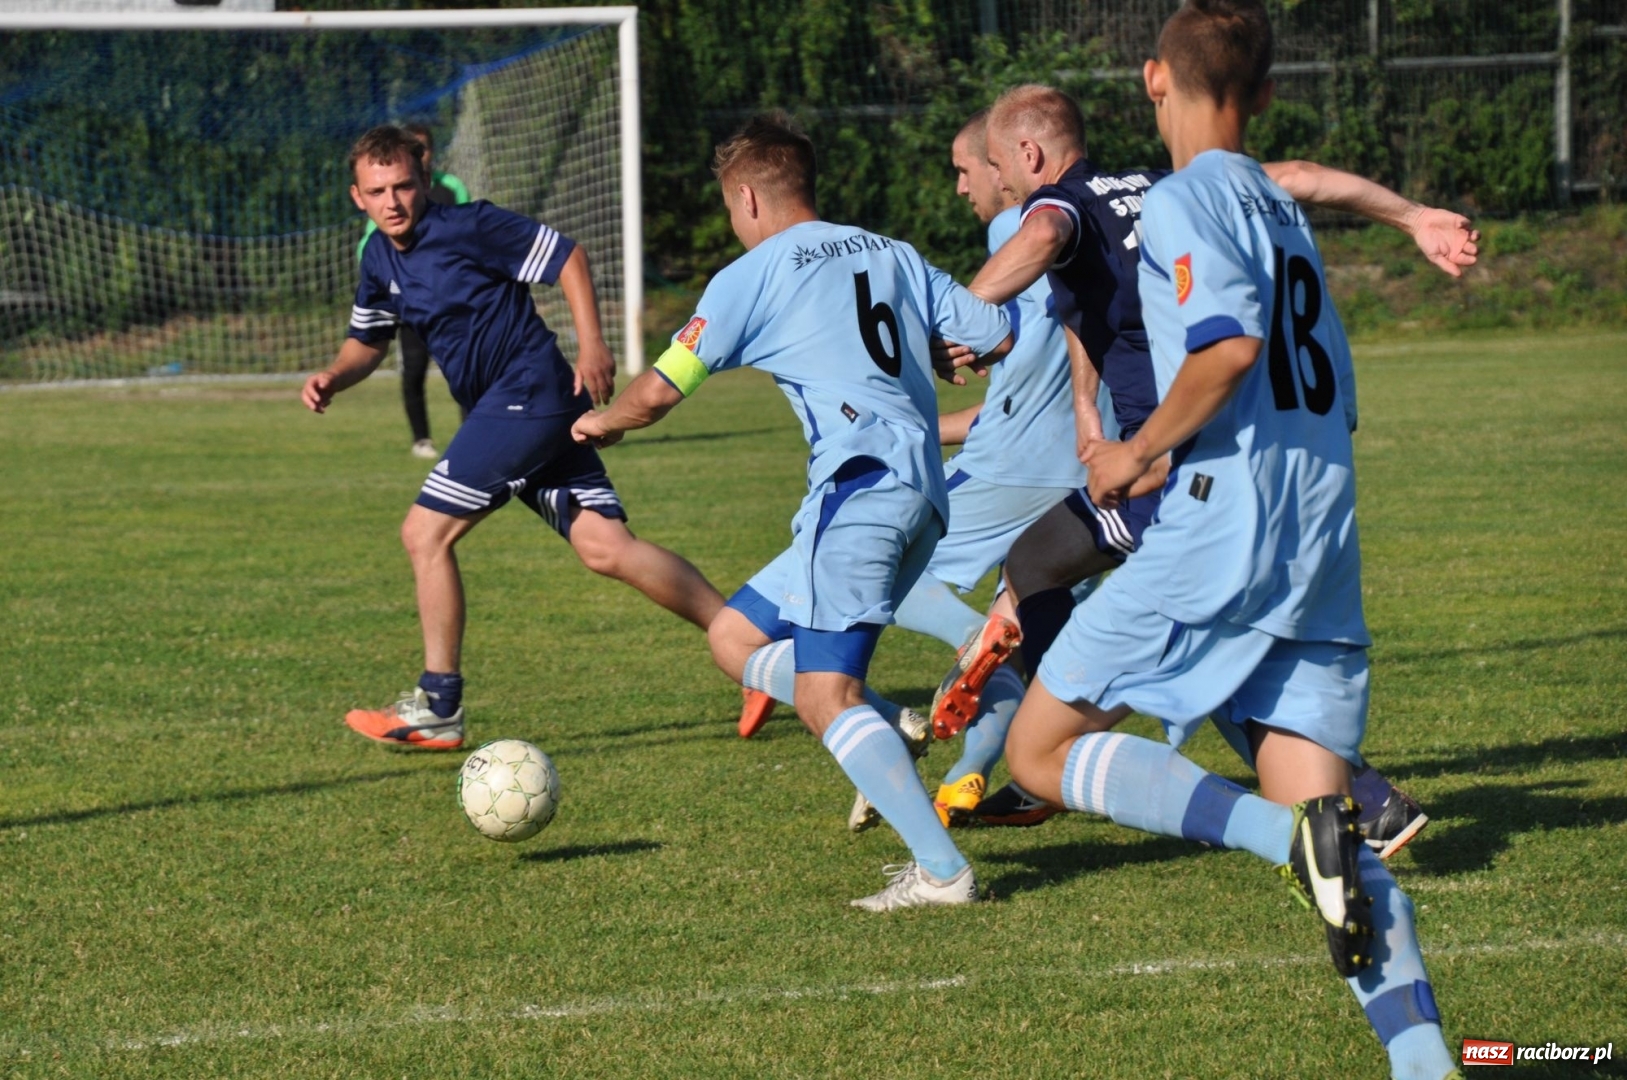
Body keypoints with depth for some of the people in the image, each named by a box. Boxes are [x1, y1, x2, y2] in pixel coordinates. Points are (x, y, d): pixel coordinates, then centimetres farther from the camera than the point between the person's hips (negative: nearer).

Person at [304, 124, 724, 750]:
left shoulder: (468, 227, -11)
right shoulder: (380, 260, 14)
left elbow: (567, 257, -8)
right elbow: (367, 341, 26)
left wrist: (592, 346, -15)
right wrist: (332, 379, 5)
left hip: (529, 392, -8)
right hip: (503, 410, 8)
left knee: (426, 533, -9)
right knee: (606, 548, -4)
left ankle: (438, 709, -1)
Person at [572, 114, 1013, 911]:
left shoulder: (751, 276, 3)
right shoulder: (892, 256, 19)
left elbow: (658, 392, 6)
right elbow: (1000, 338, 18)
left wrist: (603, 422, 29)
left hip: (860, 481, -8)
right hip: (923, 497, 8)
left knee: (824, 696, -14)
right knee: (734, 638, 15)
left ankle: (941, 869, -23)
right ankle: (889, 737, 1)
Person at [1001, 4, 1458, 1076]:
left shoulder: (1182, 199, -3)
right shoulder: (1287, 213, 22)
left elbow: (1232, 343, -20)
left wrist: (1141, 452, -7)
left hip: (1219, 539, -8)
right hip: (1323, 555, 8)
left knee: (1045, 753, 2)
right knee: (1326, 840, 4)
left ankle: (1294, 835, -19)